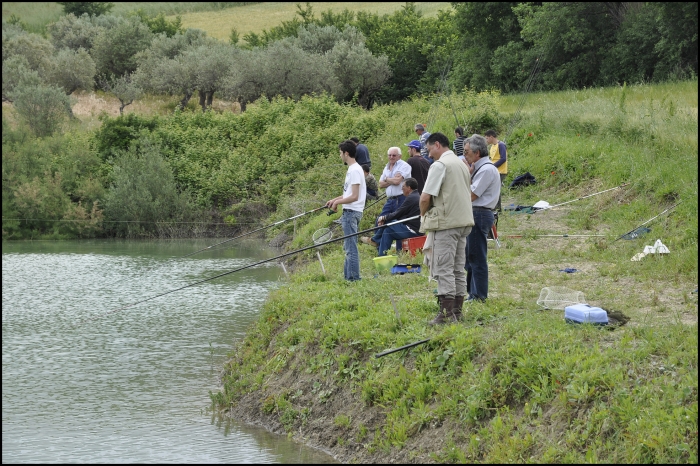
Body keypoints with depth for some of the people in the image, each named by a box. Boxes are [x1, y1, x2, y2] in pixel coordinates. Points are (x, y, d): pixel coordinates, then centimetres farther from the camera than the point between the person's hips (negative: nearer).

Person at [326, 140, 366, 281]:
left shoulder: (354, 170, -16)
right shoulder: (353, 169, 16)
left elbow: (354, 196, -20)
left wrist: (337, 202, -10)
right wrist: (335, 199, 18)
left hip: (351, 212, -11)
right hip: (350, 212, 11)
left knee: (351, 247, -9)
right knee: (349, 247, 14)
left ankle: (353, 278, -8)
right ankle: (348, 276, 19)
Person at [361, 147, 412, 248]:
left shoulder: (404, 166, -6)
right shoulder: (387, 168, 19)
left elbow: (397, 181, -18)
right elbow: (381, 184, 12)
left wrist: (387, 179, 1)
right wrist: (392, 181, -4)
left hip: (400, 199, -8)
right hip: (390, 199, 8)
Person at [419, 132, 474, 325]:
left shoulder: (439, 165, -11)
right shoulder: (462, 165, 16)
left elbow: (425, 197, -16)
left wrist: (424, 214, 4)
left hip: (445, 223, -9)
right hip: (463, 222, 9)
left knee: (444, 269, -7)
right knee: (458, 269, 12)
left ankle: (447, 313, -10)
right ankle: (457, 310, 15)